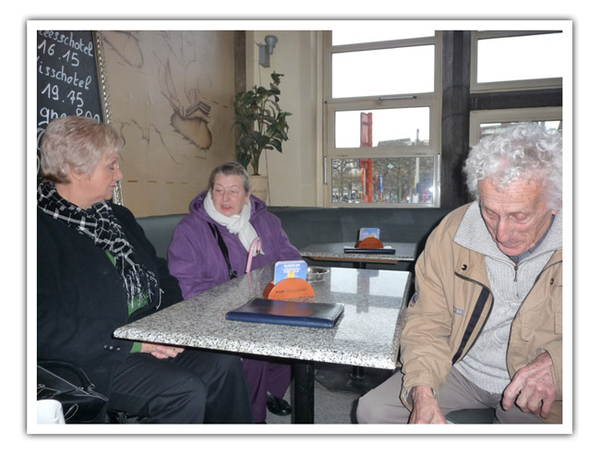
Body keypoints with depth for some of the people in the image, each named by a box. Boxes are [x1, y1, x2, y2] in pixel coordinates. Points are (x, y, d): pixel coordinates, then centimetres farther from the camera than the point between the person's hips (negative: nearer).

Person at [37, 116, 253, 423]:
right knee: (185, 391, -23)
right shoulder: (41, 231, -13)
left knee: (225, 365, -8)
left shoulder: (118, 217, 15)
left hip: (149, 339, 8)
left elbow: (160, 276, 20)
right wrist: (131, 343, -19)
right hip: (87, 360, -7)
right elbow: (46, 329, -19)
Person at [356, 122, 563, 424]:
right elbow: (427, 323, -7)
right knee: (373, 410, -11)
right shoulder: (451, 232, -12)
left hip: (542, 389, 0)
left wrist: (557, 361, -29)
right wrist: (422, 390, -22)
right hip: (461, 370, 2)